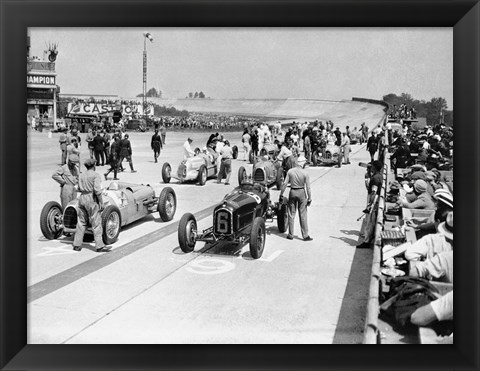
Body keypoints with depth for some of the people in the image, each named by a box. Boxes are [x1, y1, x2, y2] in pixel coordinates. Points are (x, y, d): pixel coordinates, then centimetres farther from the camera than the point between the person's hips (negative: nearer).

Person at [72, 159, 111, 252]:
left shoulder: (81, 175, 11)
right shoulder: (95, 175, -9)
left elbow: (79, 189, 15)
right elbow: (97, 190, -17)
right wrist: (101, 202, -13)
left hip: (82, 199, 7)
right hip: (92, 200, -7)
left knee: (81, 223, 11)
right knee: (96, 223, -2)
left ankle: (77, 245, 13)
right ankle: (99, 245, -1)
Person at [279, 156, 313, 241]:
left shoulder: (290, 171, -5)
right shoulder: (305, 173, -10)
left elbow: (285, 184, -5)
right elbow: (308, 187, -9)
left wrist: (281, 195, 3)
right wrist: (309, 198, -2)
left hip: (292, 192, 2)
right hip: (301, 192, -2)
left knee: (291, 214, 11)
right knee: (303, 215, 5)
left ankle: (290, 235, 16)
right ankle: (305, 235, 9)